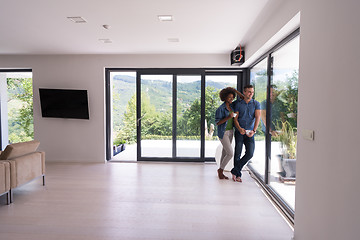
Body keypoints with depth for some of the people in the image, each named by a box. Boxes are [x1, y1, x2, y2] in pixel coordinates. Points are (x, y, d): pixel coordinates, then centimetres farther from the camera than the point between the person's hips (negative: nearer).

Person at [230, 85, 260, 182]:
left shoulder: (256, 104, 6)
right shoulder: (238, 103, 3)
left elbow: (257, 117, -6)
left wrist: (254, 130, -20)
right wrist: (239, 128, -18)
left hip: (250, 133, 2)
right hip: (239, 131, -1)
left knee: (250, 153, -9)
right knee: (238, 153, -2)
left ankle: (235, 171, 8)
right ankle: (238, 175, 14)